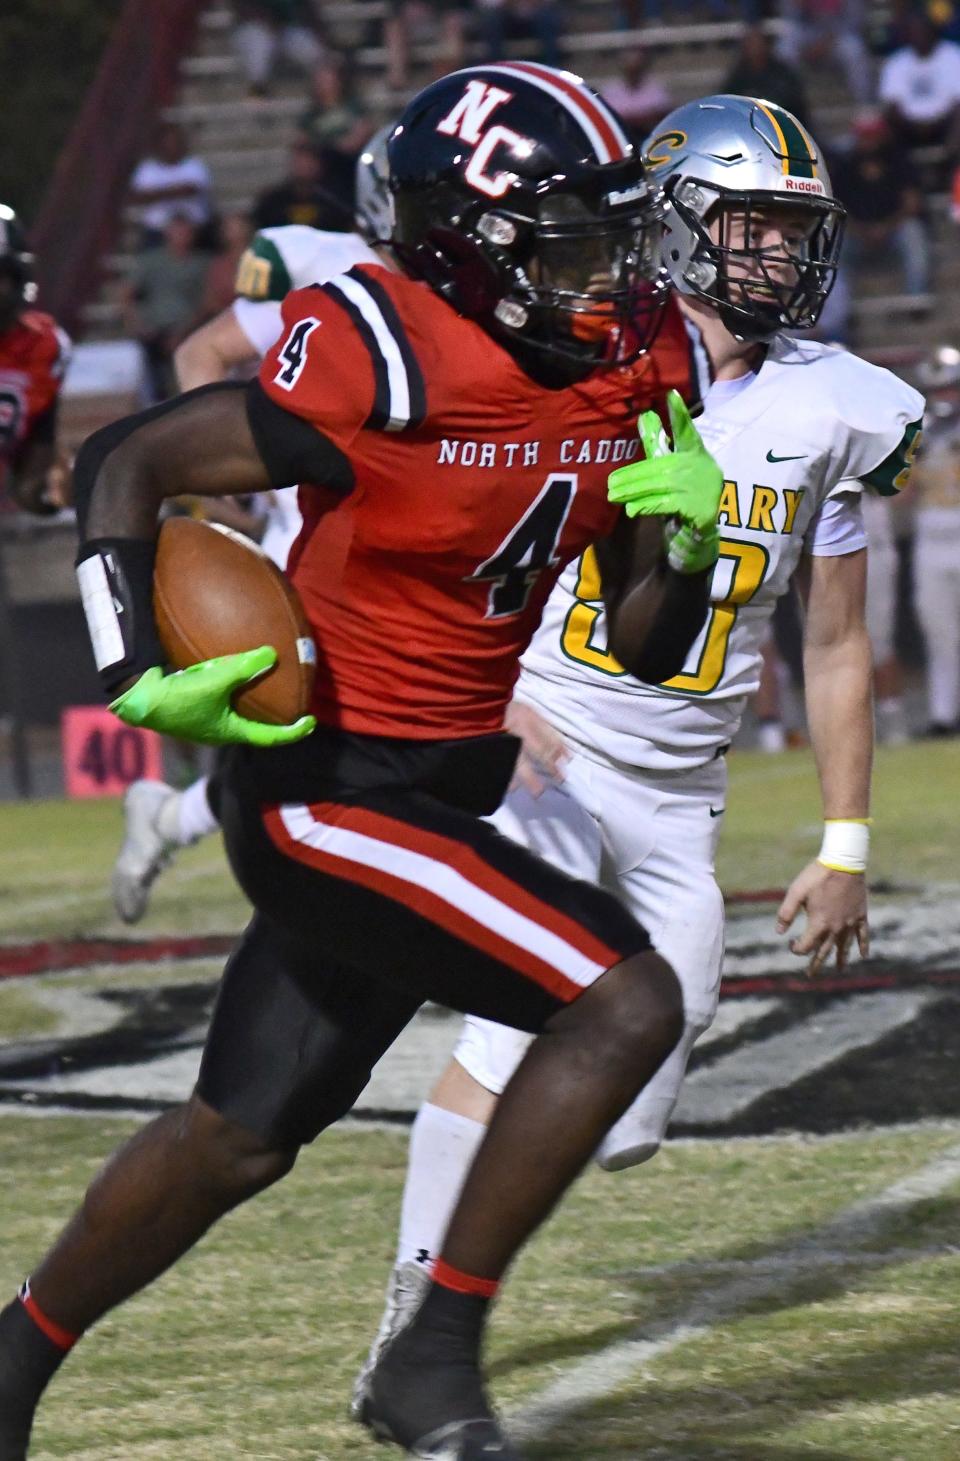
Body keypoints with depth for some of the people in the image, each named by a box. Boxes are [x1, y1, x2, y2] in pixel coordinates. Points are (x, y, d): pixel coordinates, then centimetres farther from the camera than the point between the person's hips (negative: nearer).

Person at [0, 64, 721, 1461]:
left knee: (243, 1136, 17)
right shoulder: (384, 366, -22)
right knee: (624, 1004, -18)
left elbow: (647, 649, 9)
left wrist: (682, 542, -11)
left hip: (442, 791, 8)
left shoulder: (621, 371, 1)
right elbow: (124, 465, -12)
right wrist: (143, 679, -21)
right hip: (327, 794, -8)